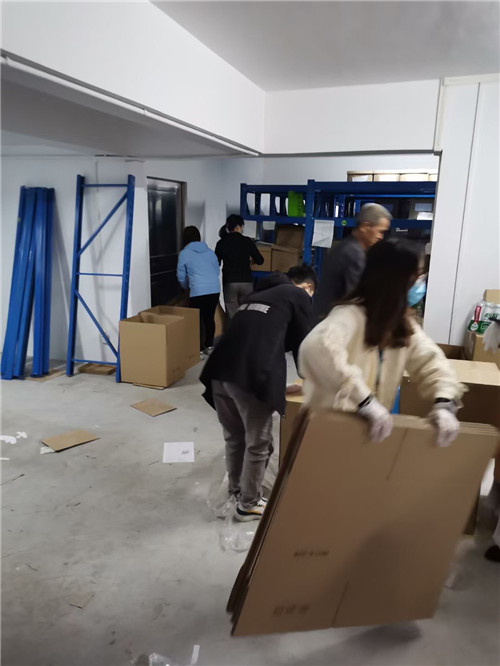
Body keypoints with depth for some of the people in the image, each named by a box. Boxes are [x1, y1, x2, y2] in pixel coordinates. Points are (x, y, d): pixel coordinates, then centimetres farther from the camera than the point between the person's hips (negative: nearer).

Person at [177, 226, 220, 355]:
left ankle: (199, 349, 4)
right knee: (210, 317, 15)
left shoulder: (184, 253, 3)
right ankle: (209, 346, 23)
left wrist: (187, 287, 29)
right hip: (215, 289, 5)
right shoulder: (209, 251, 15)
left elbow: (181, 276, 10)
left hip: (198, 291, -5)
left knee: (197, 319, 3)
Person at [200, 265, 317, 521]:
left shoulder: (259, 293, 30)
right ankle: (248, 504, 28)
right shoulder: (298, 295, 11)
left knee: (233, 437, 25)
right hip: (250, 377, -7)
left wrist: (276, 379, 49)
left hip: (219, 371, 7)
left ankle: (236, 488, 44)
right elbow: (302, 343, 14)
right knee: (258, 444, 12)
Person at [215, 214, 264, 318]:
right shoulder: (247, 241, 0)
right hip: (246, 282, 0)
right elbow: (260, 261, 4)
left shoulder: (221, 243, 1)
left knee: (233, 316, 3)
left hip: (229, 283, 0)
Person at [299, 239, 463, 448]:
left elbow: (430, 360, -1)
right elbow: (316, 348, -46)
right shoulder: (351, 315, -27)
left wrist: (445, 402, -21)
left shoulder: (403, 323, 0)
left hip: (368, 428, 8)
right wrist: (365, 400, -48)